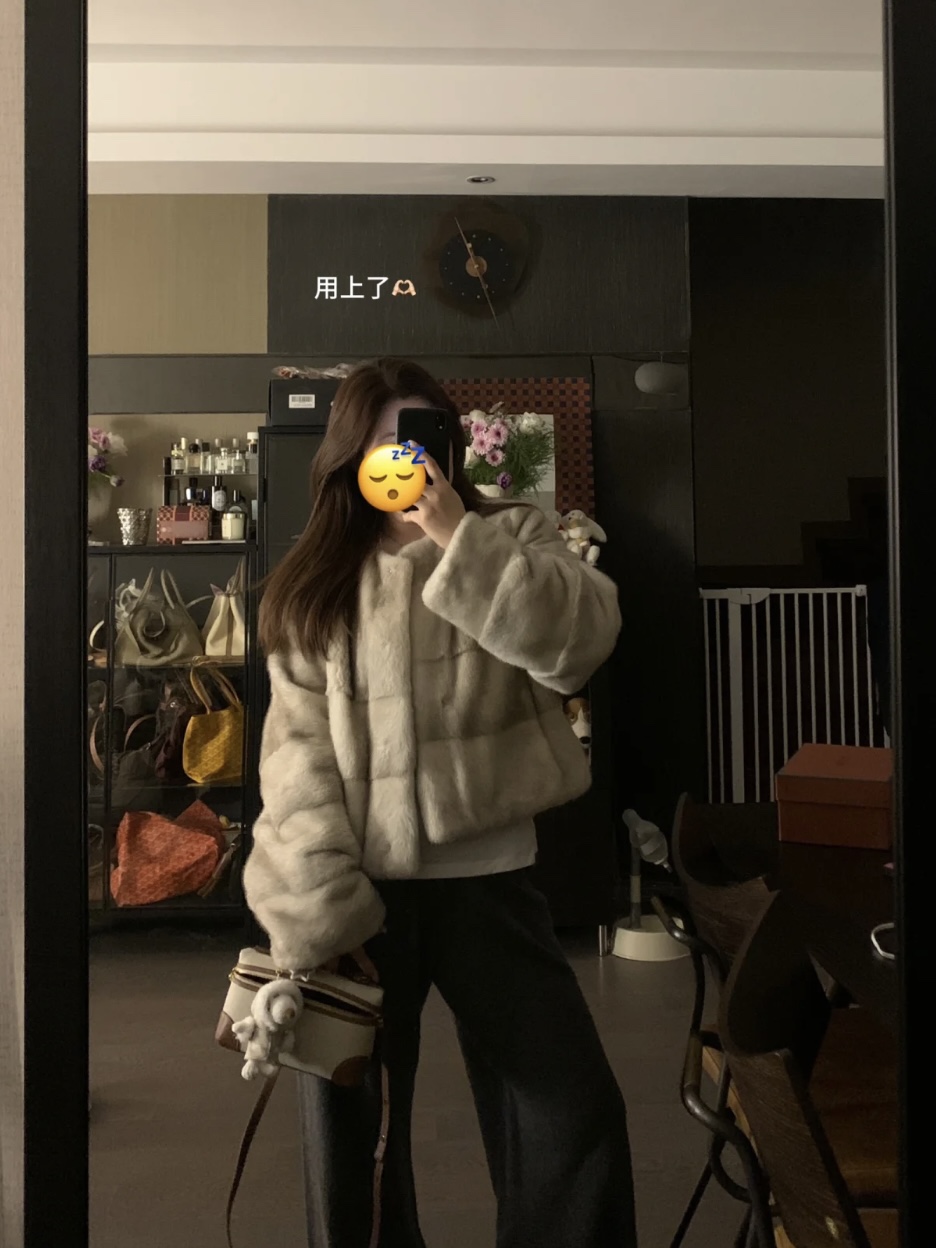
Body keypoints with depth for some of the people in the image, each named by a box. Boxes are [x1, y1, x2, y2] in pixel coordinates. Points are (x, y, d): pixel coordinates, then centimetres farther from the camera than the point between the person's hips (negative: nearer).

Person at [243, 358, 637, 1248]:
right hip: (360, 888, 1)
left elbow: (582, 639, -15)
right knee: (350, 1130, 14)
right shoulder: (313, 584, 5)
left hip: (486, 877, 0)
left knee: (575, 1116, 0)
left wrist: (459, 535, -19)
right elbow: (297, 744, -4)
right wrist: (322, 906, -13)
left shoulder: (510, 538, 5)